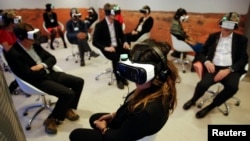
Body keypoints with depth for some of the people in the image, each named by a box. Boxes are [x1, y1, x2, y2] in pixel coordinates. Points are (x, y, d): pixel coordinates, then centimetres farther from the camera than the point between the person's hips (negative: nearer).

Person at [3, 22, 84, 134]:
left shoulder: (35, 45, 7)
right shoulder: (13, 54, -16)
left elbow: (52, 58, 11)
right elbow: (28, 75, -21)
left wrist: (43, 65, -10)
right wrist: (43, 69, -6)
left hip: (49, 74, 8)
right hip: (37, 81, -8)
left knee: (79, 82, 0)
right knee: (68, 93, -25)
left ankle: (67, 109, 17)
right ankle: (52, 119, -2)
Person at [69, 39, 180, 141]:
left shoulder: (148, 110, -43)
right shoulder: (159, 88, -19)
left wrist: (103, 129, -7)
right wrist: (114, 114, 4)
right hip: (126, 126, 7)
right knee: (94, 118, 29)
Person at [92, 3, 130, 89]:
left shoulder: (117, 23, 5)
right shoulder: (99, 25, -10)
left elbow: (121, 35, 16)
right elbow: (95, 42, -10)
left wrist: (125, 42, -7)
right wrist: (106, 48, -24)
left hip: (117, 46, 5)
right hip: (107, 48, -4)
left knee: (128, 53, -24)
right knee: (116, 58, -34)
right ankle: (119, 79, -12)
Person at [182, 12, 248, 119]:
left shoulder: (241, 39, 11)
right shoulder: (213, 37, 15)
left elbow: (243, 59, 3)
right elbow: (202, 53, 14)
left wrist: (228, 70, -15)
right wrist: (206, 62, -10)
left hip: (231, 69, 0)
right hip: (213, 67, 0)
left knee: (232, 87, -33)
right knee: (203, 84, -31)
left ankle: (210, 107, -7)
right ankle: (193, 100, 5)